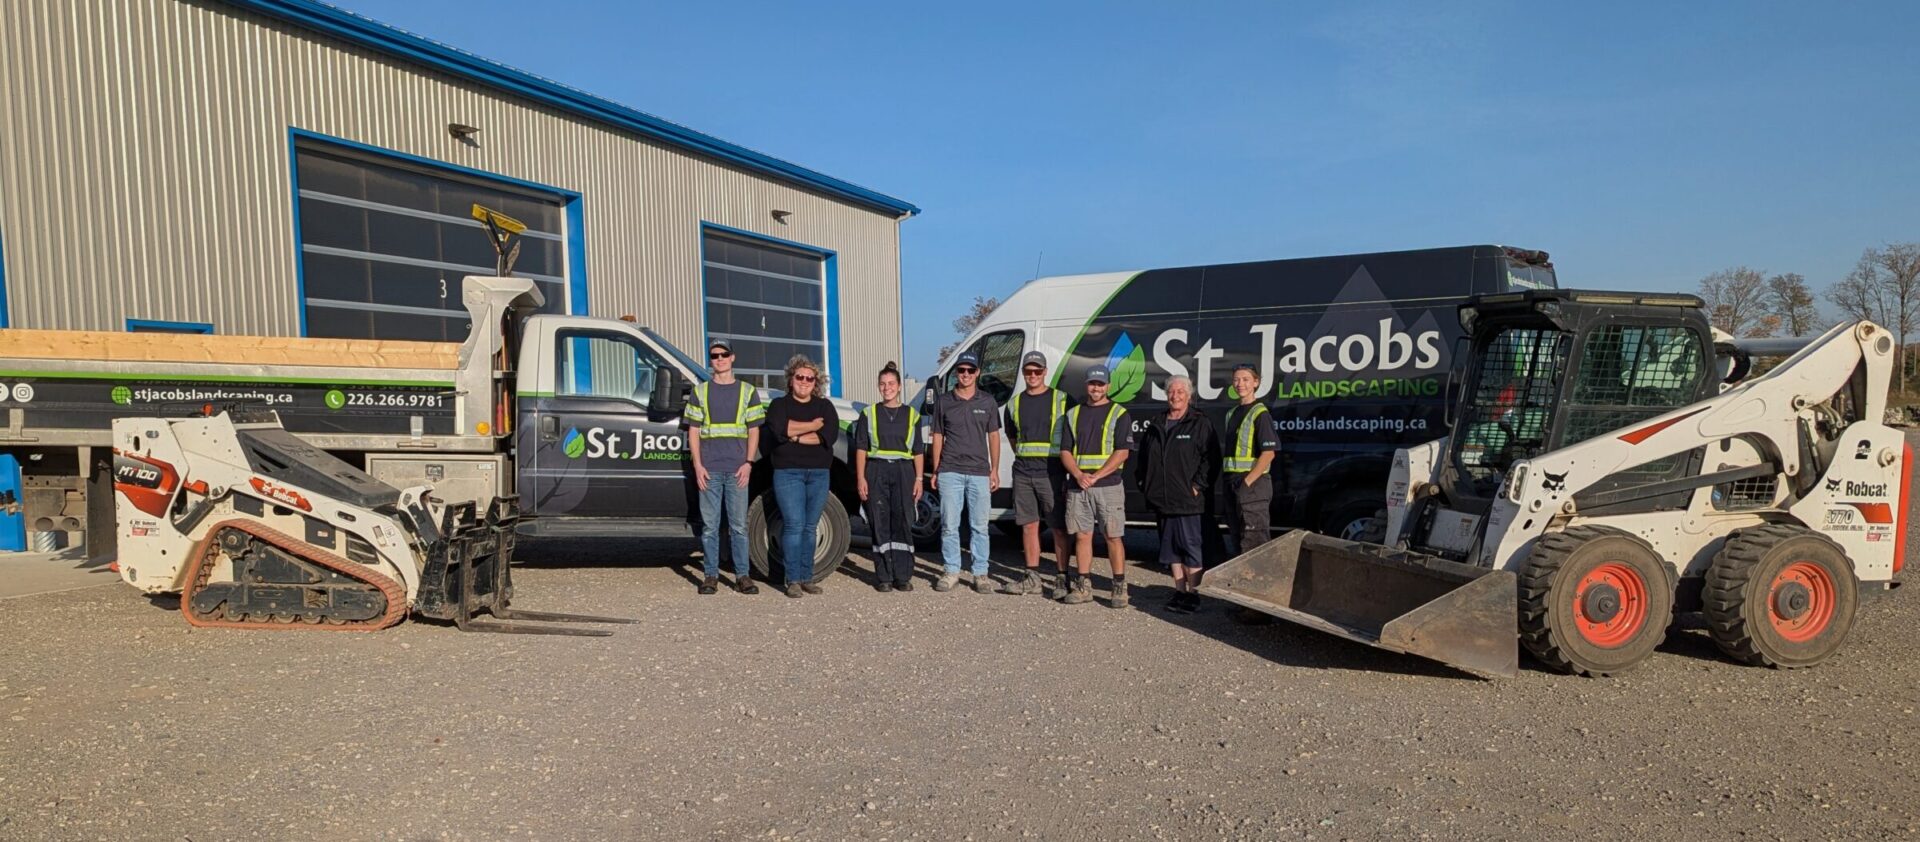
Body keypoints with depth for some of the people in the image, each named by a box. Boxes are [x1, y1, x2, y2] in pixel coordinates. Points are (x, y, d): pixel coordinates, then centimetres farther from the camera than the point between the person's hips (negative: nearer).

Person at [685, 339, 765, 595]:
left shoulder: (747, 391, 10)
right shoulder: (700, 391, 11)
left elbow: (753, 431, 8)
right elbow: (693, 431, 8)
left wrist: (748, 463, -4)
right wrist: (698, 465, -2)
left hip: (737, 469, 0)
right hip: (709, 469, 1)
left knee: (739, 525, 2)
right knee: (710, 525, 3)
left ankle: (742, 575, 7)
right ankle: (711, 576, 10)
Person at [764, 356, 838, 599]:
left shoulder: (825, 406, 13)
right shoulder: (779, 404, 8)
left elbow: (830, 434, -5)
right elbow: (779, 429, -14)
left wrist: (796, 436, -10)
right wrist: (813, 426, -8)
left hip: (819, 473, 3)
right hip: (788, 472, -3)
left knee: (810, 527, 6)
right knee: (794, 525, -10)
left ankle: (807, 578, 12)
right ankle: (793, 580, -6)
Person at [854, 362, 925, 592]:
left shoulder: (912, 415, 11)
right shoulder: (869, 413, 8)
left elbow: (918, 451, 10)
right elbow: (861, 448, 5)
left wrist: (919, 479, 2)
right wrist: (861, 478, -4)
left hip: (903, 472, 1)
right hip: (876, 471, -1)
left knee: (903, 523, -1)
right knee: (880, 524, 0)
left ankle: (903, 576, 6)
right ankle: (883, 577, 7)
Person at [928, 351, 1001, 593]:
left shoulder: (987, 402, 7)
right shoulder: (944, 402, 7)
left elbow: (993, 437, 10)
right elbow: (938, 437, 10)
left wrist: (995, 470, 4)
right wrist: (935, 471, 5)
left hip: (979, 472, 0)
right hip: (950, 471, 0)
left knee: (979, 527, 3)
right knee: (949, 525, 2)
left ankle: (980, 574, 10)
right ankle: (951, 572, 12)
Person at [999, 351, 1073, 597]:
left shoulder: (1061, 399, -1)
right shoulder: (1015, 402, 12)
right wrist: (1023, 457, 14)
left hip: (1052, 473, -4)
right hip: (1023, 473, 4)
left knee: (1059, 527, -3)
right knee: (1029, 525, 8)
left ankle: (1061, 579, 4)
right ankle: (1032, 578, 16)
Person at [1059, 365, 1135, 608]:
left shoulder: (1119, 414, 2)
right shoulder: (1073, 414, 14)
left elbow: (1122, 452, -6)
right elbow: (1065, 451, 9)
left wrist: (1096, 476, -14)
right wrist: (1078, 475, -9)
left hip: (1108, 486, -4)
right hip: (1077, 487, 4)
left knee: (1113, 536, -3)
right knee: (1082, 536, 6)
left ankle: (1120, 587, 3)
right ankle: (1084, 586, 14)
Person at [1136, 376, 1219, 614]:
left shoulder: (1200, 424, -2)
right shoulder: (1155, 426, 15)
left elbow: (1211, 458, -8)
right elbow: (1143, 459, 22)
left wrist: (1198, 485, -14)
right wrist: (1145, 484, 11)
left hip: (1188, 500, -6)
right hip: (1162, 500, 6)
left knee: (1190, 546, -3)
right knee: (1171, 548, 11)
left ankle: (1193, 593, 5)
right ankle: (1179, 591, 20)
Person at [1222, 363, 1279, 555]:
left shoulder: (1260, 413, -8)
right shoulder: (1232, 414, 17)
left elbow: (1269, 453, -15)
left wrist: (1248, 481, -18)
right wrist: (1225, 478, 12)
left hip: (1253, 484, -8)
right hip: (1233, 484, 8)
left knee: (1253, 540, -7)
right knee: (1238, 537, 14)